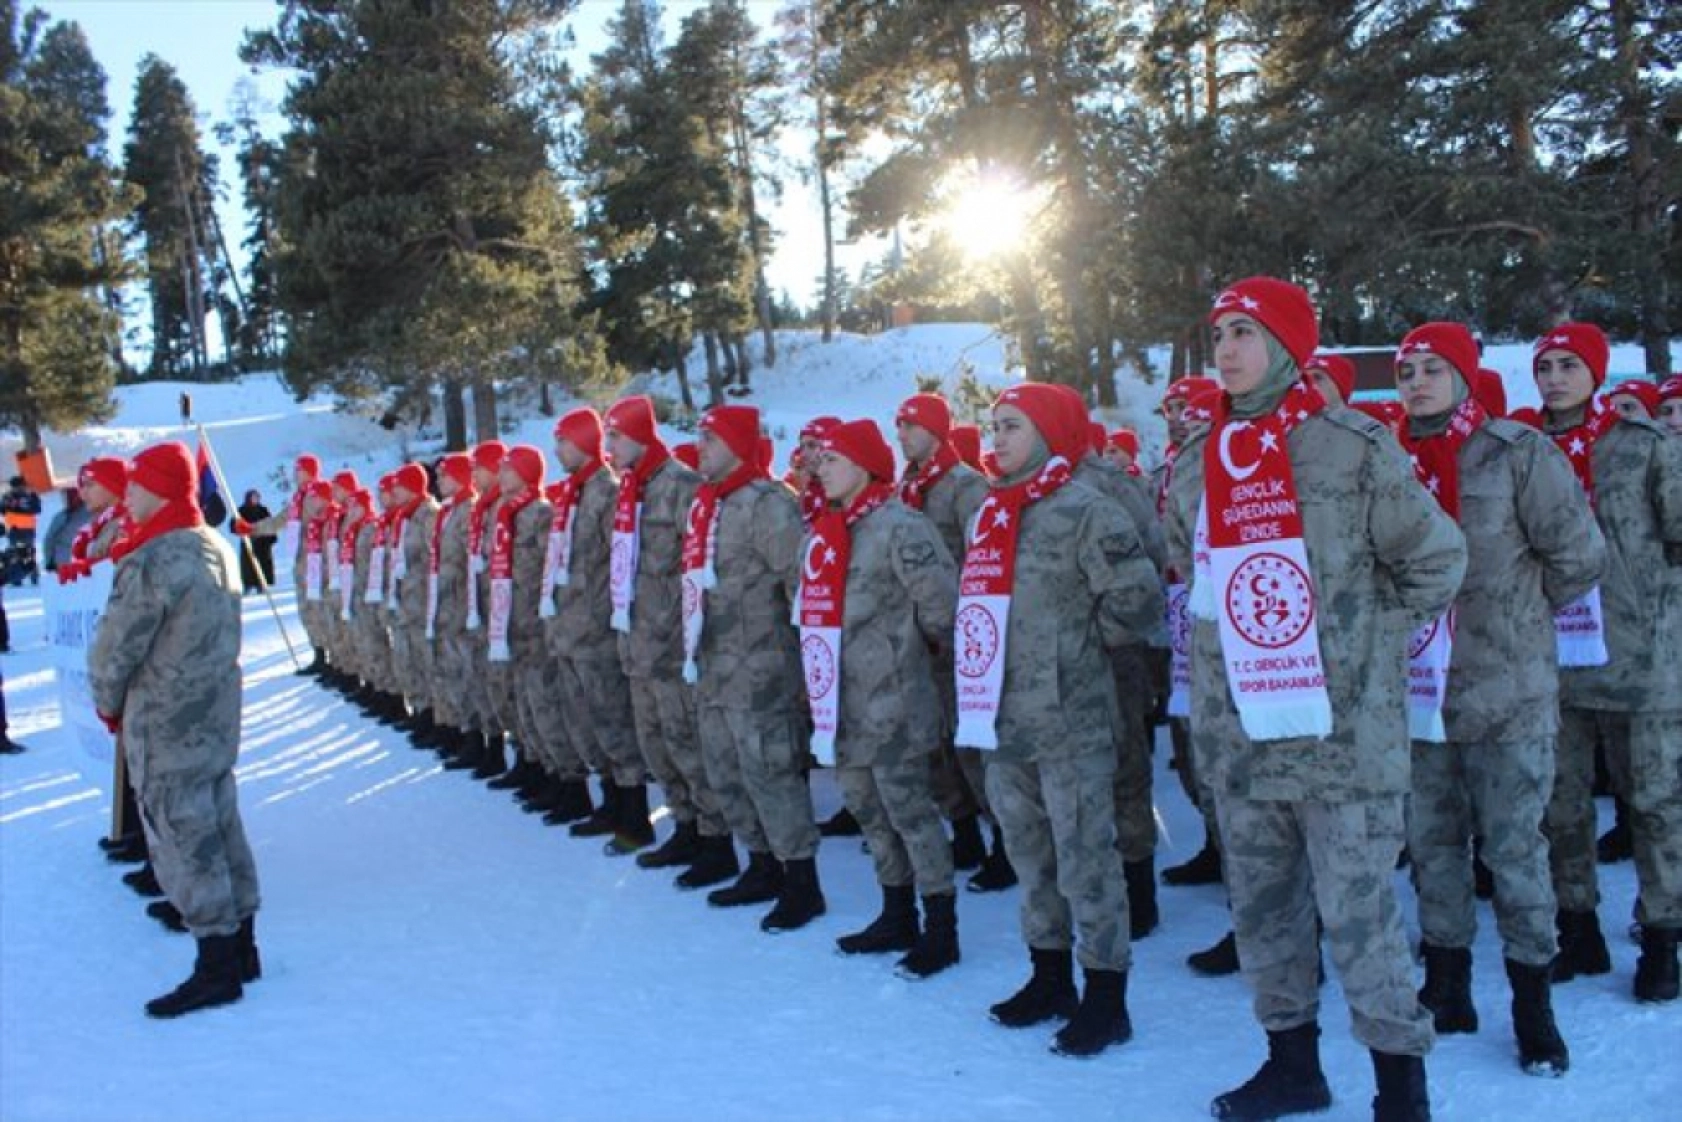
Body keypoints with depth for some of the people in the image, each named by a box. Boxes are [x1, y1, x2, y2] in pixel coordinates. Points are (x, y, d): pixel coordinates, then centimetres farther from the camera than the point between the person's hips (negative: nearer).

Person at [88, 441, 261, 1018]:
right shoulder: (217, 548, 6)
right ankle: (241, 949, 24)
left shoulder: (149, 563, -21)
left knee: (182, 839, 0)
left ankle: (216, 969, 5)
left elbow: (114, 651, -16)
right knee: (220, 826, 15)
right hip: (218, 715, 8)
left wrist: (109, 705, 4)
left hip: (166, 728, -8)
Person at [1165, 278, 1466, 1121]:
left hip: (1343, 731, -5)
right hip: (1238, 736, 6)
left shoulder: (1352, 449, -8)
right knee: (1261, 904, 14)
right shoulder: (1197, 465, 7)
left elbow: (1437, 557, -2)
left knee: (1357, 915, -3)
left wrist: (1365, 638, 0)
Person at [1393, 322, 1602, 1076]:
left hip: (1506, 691, -4)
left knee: (1513, 848, 2)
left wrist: (1514, 614, 3)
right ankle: (1446, 990, 25)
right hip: (1419, 689, 4)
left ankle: (1532, 1004, 15)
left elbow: (1579, 556, -3)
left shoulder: (1516, 453, -5)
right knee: (1432, 843, 12)